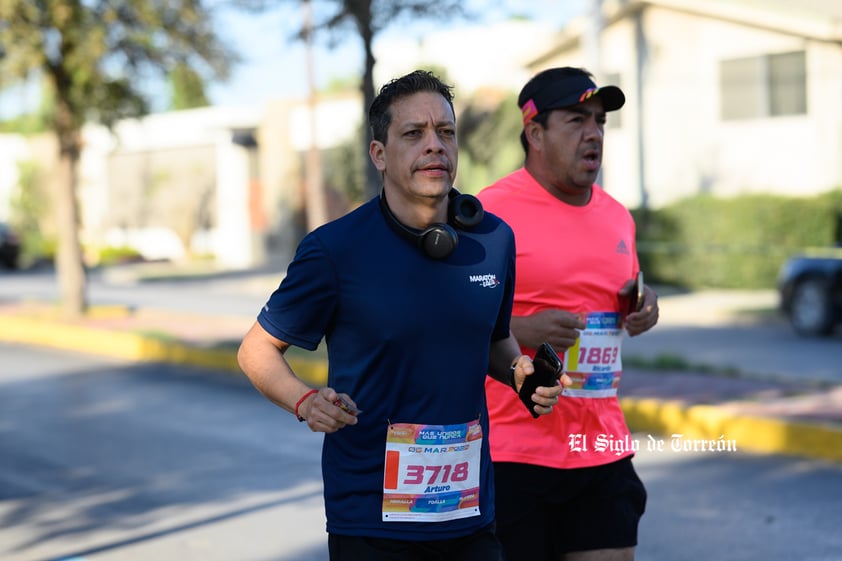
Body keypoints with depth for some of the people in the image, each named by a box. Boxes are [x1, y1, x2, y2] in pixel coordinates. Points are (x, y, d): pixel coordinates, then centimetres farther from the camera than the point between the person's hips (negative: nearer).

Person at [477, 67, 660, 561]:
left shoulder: (618, 217, 11)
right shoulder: (490, 213, -10)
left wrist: (643, 307, 4)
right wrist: (522, 330, -22)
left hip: (603, 449, 6)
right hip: (511, 454, -6)